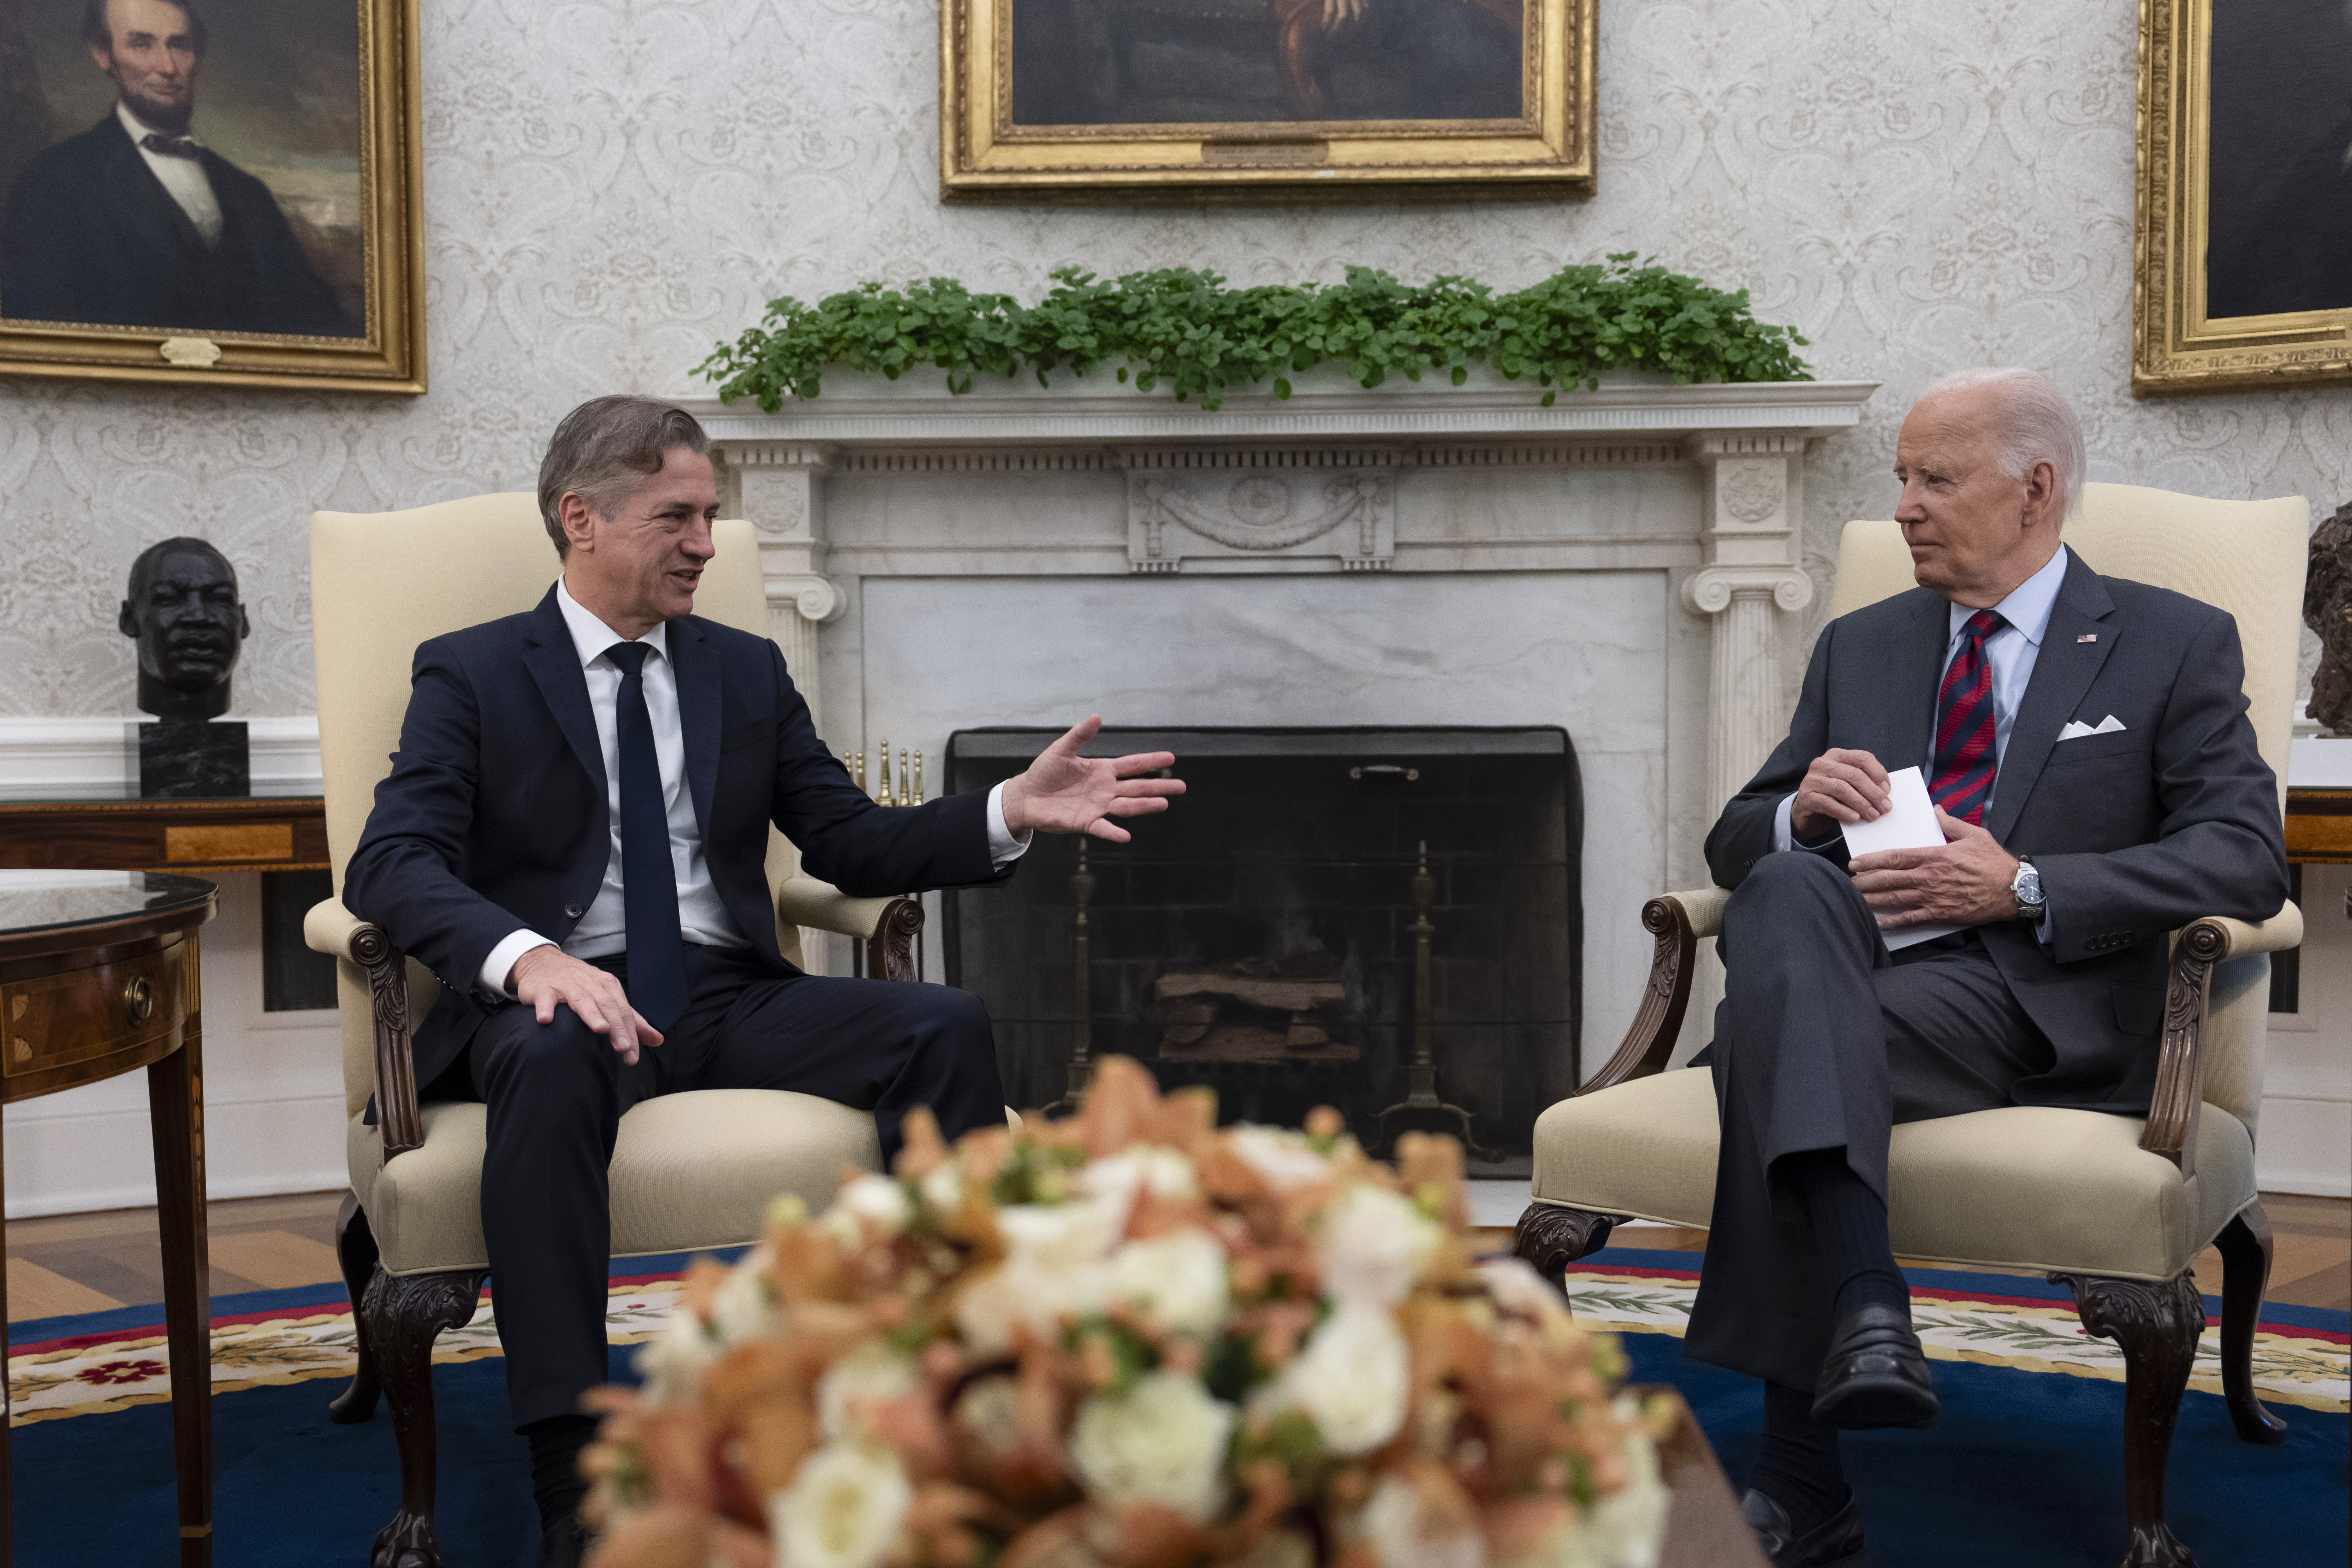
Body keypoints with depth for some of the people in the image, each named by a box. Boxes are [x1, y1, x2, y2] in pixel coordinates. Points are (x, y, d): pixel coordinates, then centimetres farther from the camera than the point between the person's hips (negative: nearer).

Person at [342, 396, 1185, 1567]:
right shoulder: (471, 676, 5)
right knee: (555, 1061, -39)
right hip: (557, 1001, -3)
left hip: (727, 998, 4)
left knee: (944, 1026, -23)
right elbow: (392, 863, -10)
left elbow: (853, 845, 14)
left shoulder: (747, 671, 18)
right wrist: (527, 955, -31)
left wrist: (1010, 813, -4)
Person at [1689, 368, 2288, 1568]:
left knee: (1772, 1051, -34)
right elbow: (1735, 842, 22)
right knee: (1784, 887, -34)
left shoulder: (2174, 646, 12)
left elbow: (2245, 859, -1)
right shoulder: (1860, 647, 24)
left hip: (2037, 1003, -4)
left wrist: (2025, 888, -13)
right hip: (1841, 967, 4)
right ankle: (1865, 1304, -44)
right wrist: (1800, 810, -3)